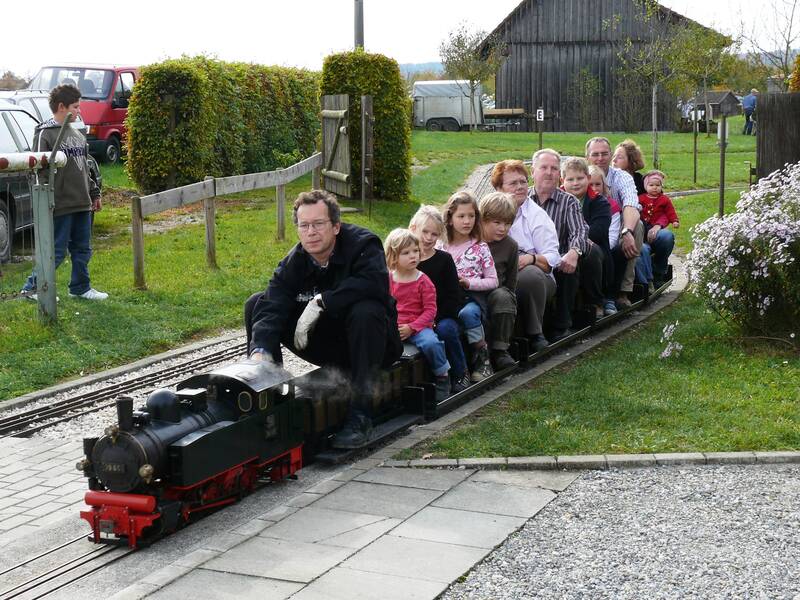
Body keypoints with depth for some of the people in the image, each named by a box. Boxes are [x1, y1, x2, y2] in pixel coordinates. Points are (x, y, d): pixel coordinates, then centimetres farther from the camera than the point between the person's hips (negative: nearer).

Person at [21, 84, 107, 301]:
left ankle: (80, 288, 23)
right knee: (56, 251, -3)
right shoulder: (45, 134, -10)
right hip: (61, 205, -8)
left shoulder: (76, 134, 14)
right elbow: (41, 172, -14)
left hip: (82, 203, 8)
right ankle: (32, 287, 8)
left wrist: (94, 193, 20)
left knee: (82, 249, 13)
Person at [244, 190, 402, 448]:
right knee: (256, 304, -4)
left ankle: (360, 415, -35)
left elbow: (375, 283, -39)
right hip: (329, 348, 5)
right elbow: (271, 308, -21)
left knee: (365, 310, -40)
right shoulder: (293, 263, -7)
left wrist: (320, 301, -33)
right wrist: (260, 351, -40)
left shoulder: (363, 244, -18)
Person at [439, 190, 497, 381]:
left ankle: (482, 357, -17)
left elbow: (493, 281, 2)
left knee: (467, 313, -36)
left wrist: (469, 282, -11)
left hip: (474, 297, -2)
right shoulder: (443, 249, 9)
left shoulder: (481, 248, 5)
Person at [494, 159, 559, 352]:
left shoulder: (537, 215, 6)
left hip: (534, 277, 0)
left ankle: (535, 335, -20)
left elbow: (552, 259, -4)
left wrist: (531, 258, -25)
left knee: (530, 274, -37)